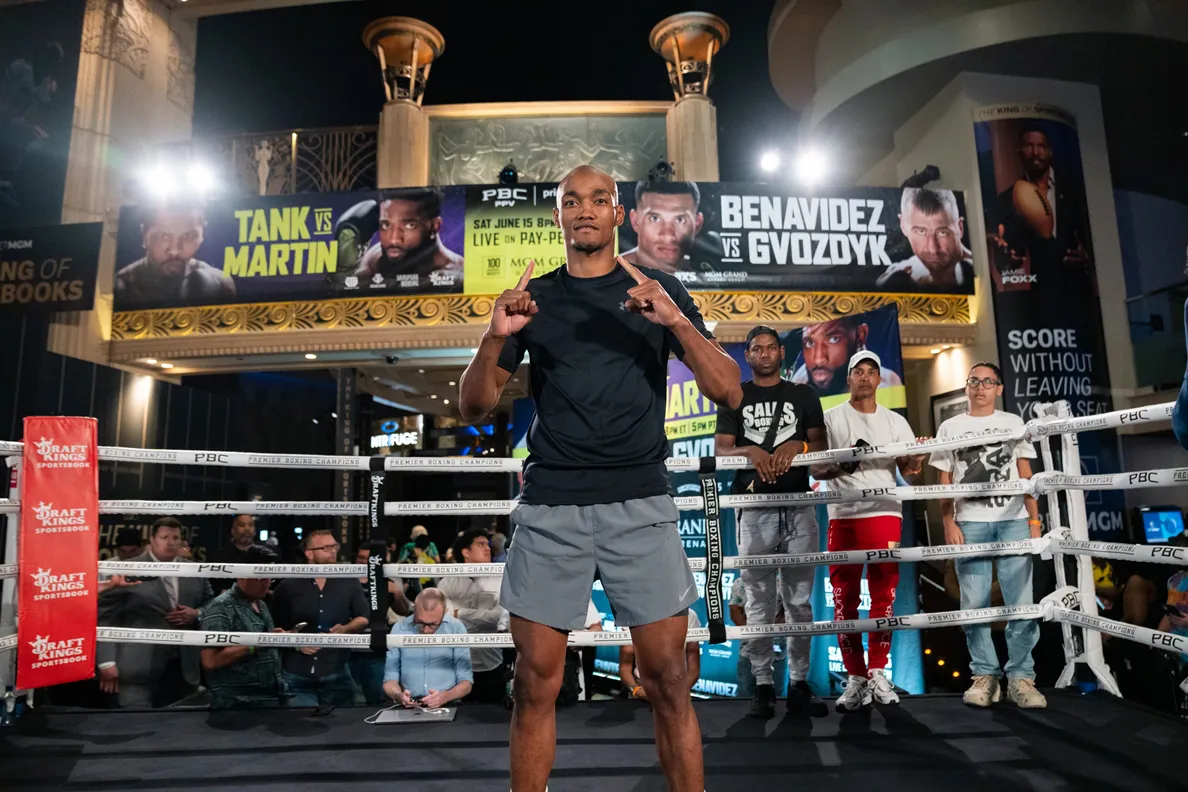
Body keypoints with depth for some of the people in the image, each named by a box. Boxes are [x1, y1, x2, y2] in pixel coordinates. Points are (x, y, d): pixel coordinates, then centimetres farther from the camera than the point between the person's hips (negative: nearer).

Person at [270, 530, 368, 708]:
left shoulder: (348, 584, 6)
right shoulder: (287, 587, 2)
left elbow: (364, 619, 6)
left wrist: (346, 629, -13)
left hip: (336, 674, 2)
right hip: (296, 675, -1)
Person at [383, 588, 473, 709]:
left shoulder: (456, 629, -3)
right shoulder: (399, 629, 1)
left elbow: (466, 681, 0)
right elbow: (390, 678, 5)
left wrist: (445, 697, -19)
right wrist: (399, 695, -15)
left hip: (448, 706, -1)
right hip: (408, 707, 1)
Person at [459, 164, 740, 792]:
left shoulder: (660, 290, 8)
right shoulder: (532, 298, 11)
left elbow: (727, 392, 0)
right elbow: (473, 408, 7)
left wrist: (677, 322, -16)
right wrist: (495, 338, -12)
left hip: (640, 503, 0)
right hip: (549, 506, 1)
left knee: (667, 681, 2)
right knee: (536, 682, 5)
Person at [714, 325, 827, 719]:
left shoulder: (803, 396, 14)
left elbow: (820, 444, 9)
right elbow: (720, 449, 2)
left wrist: (798, 446, -11)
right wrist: (750, 450, -17)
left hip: (798, 506, 1)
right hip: (754, 508, -1)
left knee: (800, 601, 4)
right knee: (759, 603, 1)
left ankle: (799, 684, 13)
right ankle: (763, 686, 8)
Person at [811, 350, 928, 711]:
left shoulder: (895, 421, 13)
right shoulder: (830, 418, 6)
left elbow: (908, 469, 6)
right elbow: (815, 468, 1)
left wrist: (917, 459, -16)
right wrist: (842, 463, -19)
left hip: (884, 513, 1)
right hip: (842, 516, -1)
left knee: (884, 594, 1)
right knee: (844, 598, 1)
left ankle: (877, 672, 13)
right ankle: (855, 676, 11)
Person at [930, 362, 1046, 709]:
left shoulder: (1013, 423, 14)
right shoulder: (950, 427, 12)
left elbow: (1026, 475, 11)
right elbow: (944, 482, 8)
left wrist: (1034, 519, 2)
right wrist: (948, 524, -2)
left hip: (1013, 522, 0)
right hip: (969, 523, 0)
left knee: (1021, 602, -4)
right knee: (974, 604, 0)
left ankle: (1021, 677, 4)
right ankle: (984, 675, 8)